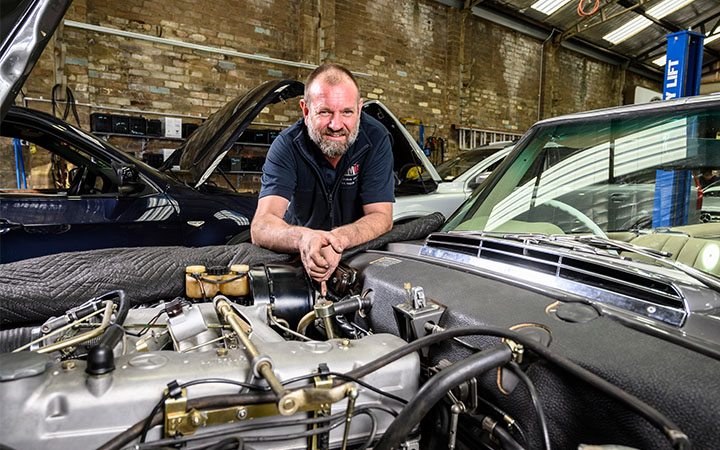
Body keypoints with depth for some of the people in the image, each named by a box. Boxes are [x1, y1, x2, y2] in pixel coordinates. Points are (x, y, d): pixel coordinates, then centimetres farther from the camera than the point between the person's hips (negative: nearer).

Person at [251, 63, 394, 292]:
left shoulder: (376, 138, -15)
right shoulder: (287, 146, -17)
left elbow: (381, 216, -20)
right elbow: (261, 226, -28)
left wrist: (340, 238, -43)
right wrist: (303, 239, -52)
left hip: (363, 254, 1)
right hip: (299, 256, 0)